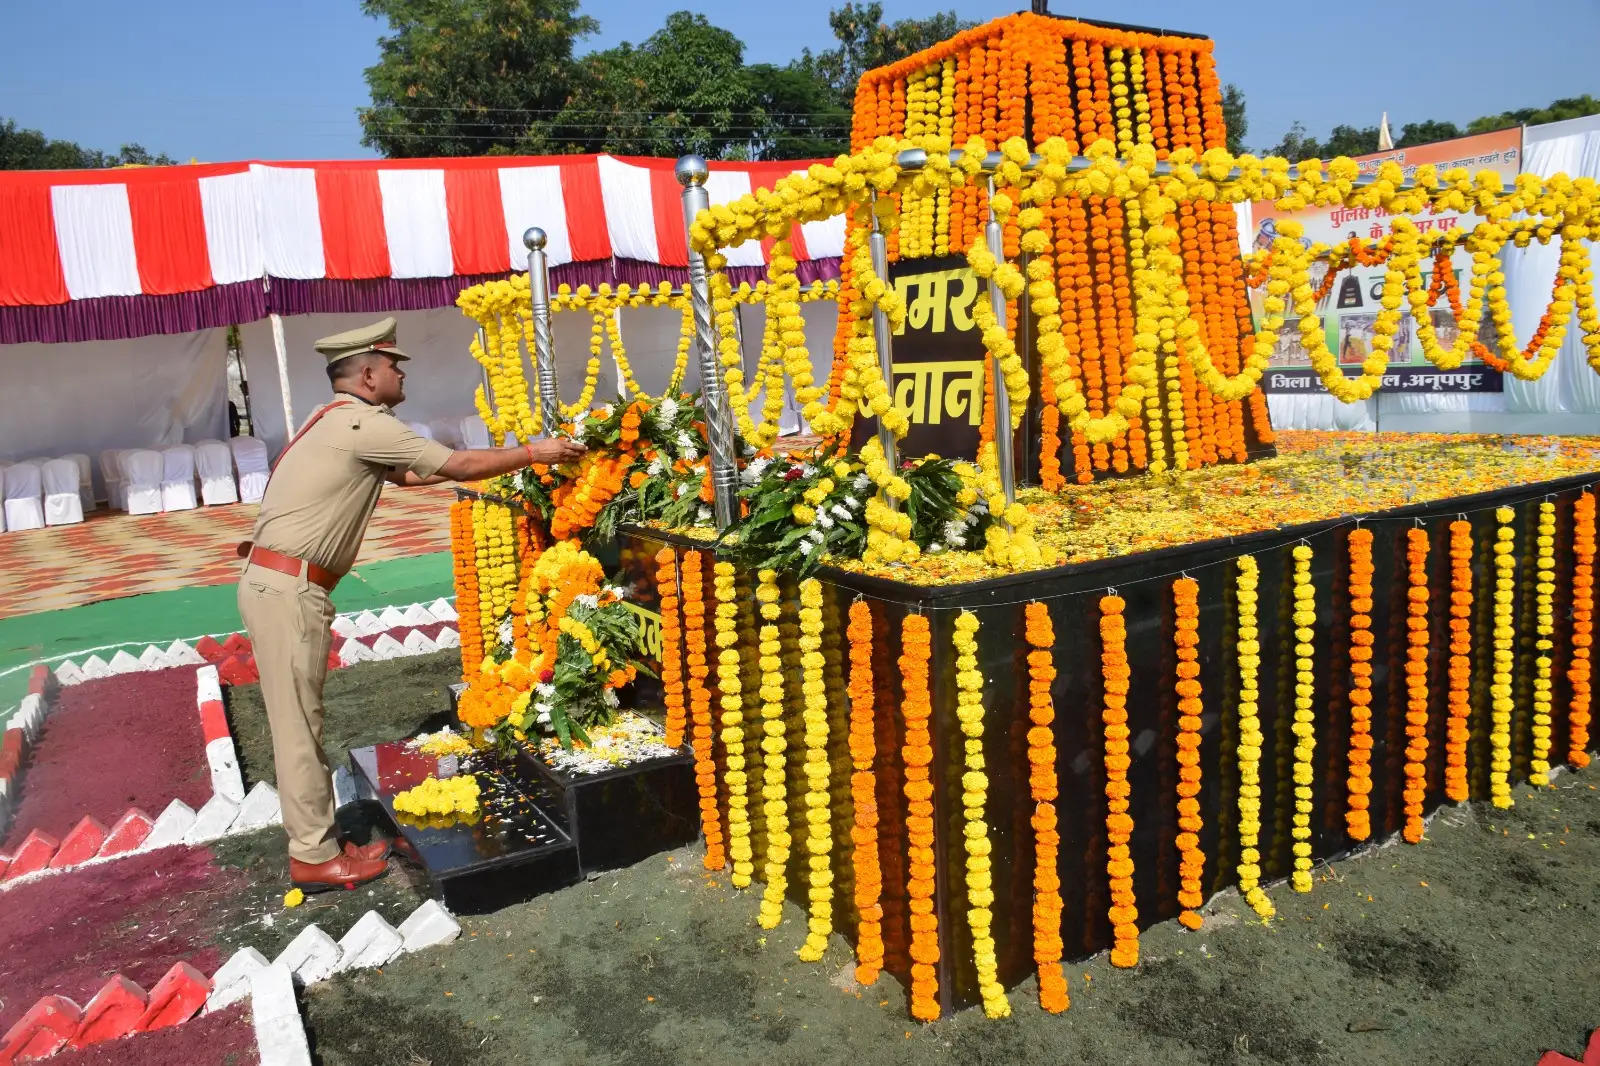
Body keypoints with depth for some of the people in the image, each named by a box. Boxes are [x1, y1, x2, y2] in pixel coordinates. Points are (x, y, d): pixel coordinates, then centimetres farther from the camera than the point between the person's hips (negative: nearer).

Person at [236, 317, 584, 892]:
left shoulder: (338, 423, 16)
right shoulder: (363, 424, -14)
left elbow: (409, 474, 24)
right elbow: (457, 466, -11)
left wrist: (495, 461, 27)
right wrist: (533, 452, -1)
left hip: (278, 583, 10)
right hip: (287, 588, -10)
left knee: (300, 721, 14)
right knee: (299, 724, -1)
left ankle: (316, 841, 23)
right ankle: (315, 857, 9)